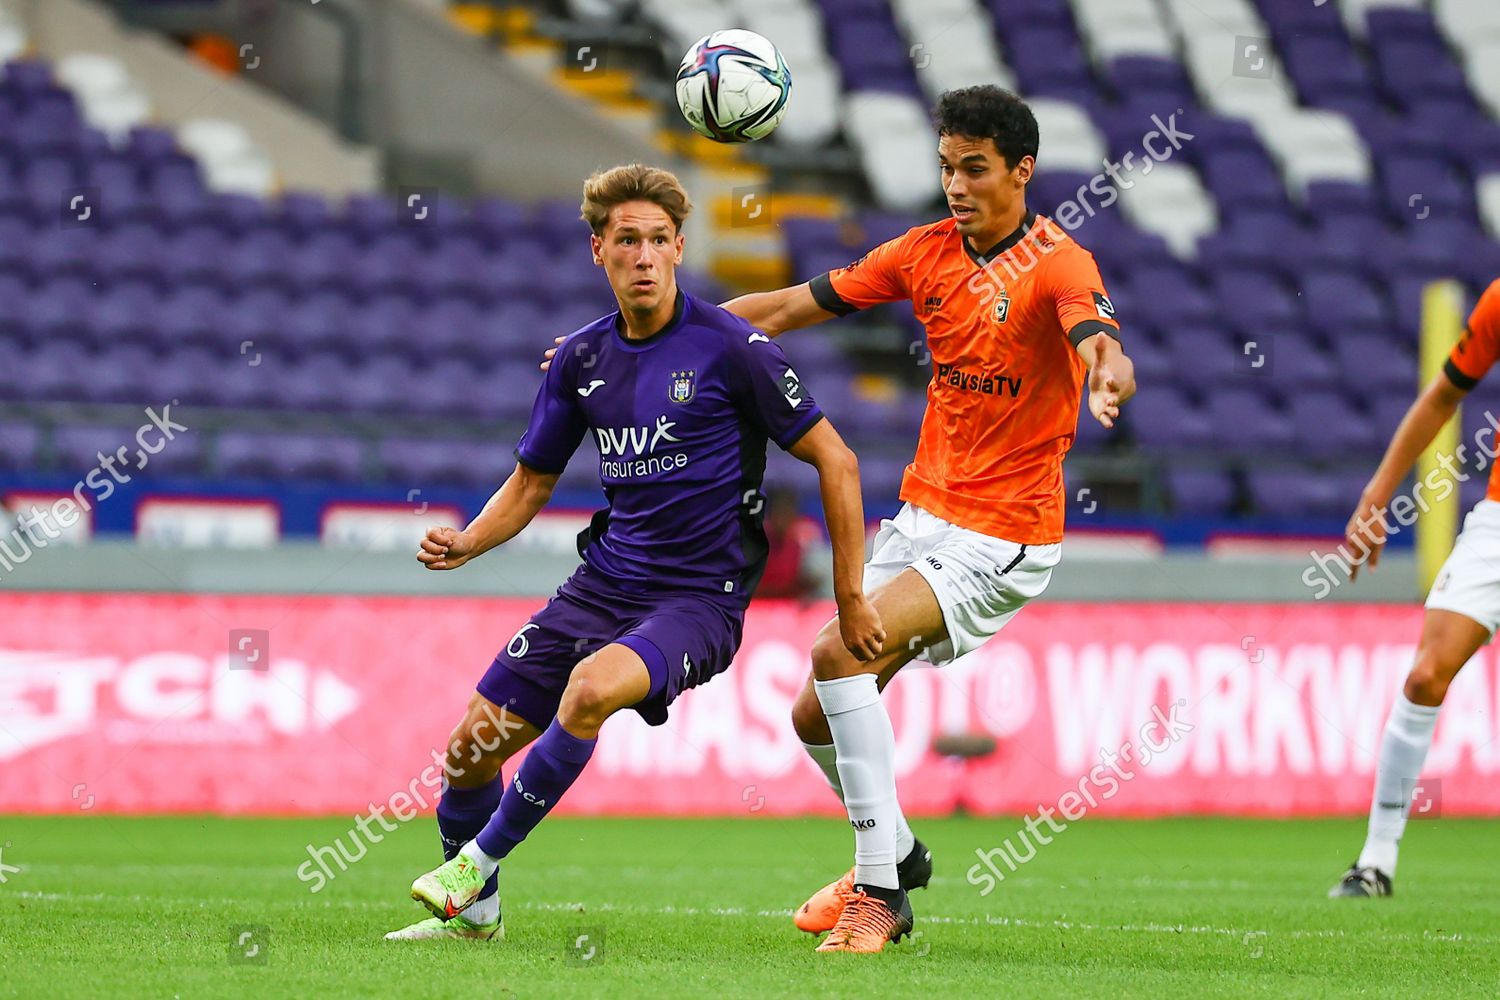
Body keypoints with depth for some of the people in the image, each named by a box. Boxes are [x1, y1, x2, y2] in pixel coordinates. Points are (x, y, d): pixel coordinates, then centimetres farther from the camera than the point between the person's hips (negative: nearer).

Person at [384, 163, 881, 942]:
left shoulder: (730, 347, -11)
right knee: (473, 746, 0)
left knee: (592, 687, -35)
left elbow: (834, 461, -6)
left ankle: (480, 861, -17)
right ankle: (472, 910, 26)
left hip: (700, 598, -6)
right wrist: (464, 543, -3)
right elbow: (532, 481, 17)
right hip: (604, 581, 6)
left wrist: (851, 598, -7)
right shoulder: (583, 358, 6)